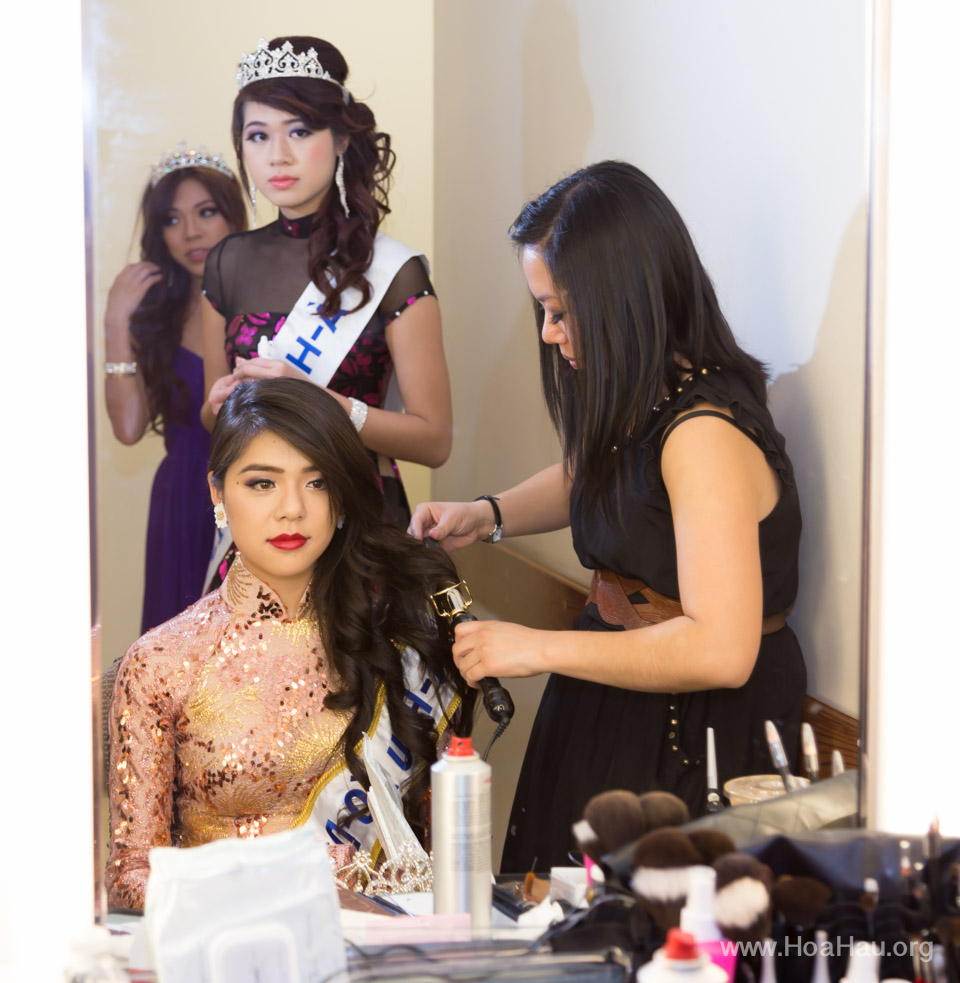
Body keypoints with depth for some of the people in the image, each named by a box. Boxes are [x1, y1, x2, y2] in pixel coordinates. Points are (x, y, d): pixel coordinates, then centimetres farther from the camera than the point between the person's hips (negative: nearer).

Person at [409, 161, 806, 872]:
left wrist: (540, 649, -25)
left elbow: (720, 651, -32)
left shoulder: (704, 433, -26)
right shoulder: (637, 401, 2)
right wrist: (485, 517, 8)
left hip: (691, 743, -9)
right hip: (610, 710, 9)